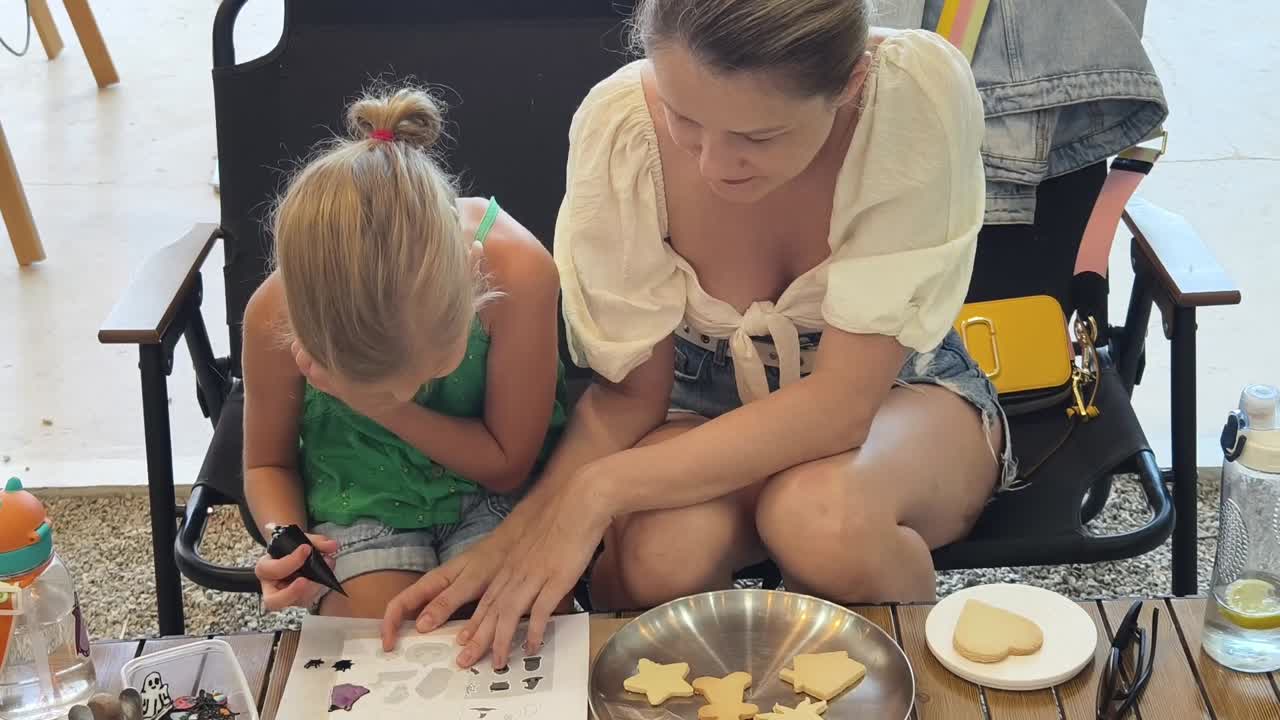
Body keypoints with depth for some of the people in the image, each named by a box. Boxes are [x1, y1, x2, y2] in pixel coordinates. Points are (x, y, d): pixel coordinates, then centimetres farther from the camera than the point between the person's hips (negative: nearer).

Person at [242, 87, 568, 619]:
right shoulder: (276, 314, -25)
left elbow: (507, 464, -15)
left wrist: (382, 407, -28)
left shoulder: (517, 270, -31)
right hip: (362, 498, 1)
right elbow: (268, 464, -1)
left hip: (493, 489, 0)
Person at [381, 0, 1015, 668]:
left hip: (891, 387, -1)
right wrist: (516, 533, -27)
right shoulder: (619, 123, -24)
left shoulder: (921, 91, -31)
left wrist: (603, 488, -33)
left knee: (821, 517, -35)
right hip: (706, 394, 1)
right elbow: (632, 390, -11)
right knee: (659, 552, -33)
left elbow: (843, 398, -29)